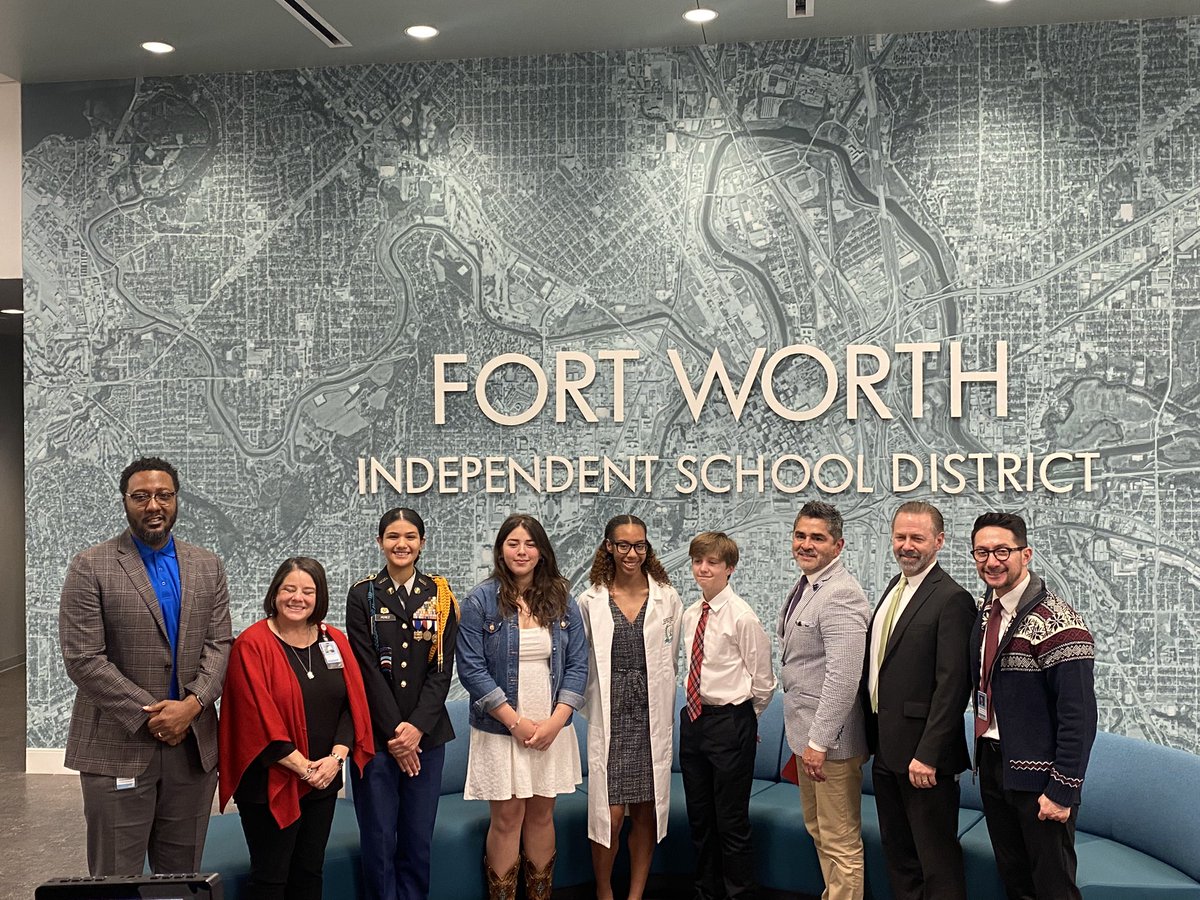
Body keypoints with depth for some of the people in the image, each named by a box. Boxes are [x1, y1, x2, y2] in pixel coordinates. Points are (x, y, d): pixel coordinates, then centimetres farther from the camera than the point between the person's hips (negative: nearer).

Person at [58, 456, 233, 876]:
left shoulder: (207, 567, 9)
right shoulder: (90, 567, -4)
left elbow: (219, 644, 4)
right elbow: (83, 659, -10)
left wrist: (192, 704, -13)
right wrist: (149, 716, -13)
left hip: (194, 744, 4)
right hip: (118, 747, -3)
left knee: (183, 876, 12)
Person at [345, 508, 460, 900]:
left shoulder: (440, 596, 5)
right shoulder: (363, 595, -1)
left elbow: (442, 668, 0)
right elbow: (367, 669, -6)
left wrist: (417, 727, -11)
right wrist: (394, 731, -11)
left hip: (426, 734, 2)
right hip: (375, 735, -2)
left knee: (419, 838, 7)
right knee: (379, 838, 2)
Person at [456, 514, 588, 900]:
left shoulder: (562, 600, 4)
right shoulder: (480, 600, -6)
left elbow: (577, 665, 3)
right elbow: (471, 669, -10)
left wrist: (555, 721, -9)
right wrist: (516, 722, -13)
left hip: (552, 729, 3)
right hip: (501, 729, -3)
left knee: (542, 814, 11)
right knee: (507, 818, 3)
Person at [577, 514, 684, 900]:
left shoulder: (668, 599, 2)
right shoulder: (590, 602, -1)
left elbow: (669, 662, 9)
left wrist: (665, 712, 9)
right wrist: (589, 707, 1)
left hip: (651, 716, 2)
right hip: (610, 717, -1)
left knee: (646, 810, 8)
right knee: (609, 813, -3)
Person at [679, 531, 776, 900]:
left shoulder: (742, 617, -15)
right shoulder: (689, 615, 6)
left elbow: (763, 681, -9)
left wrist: (742, 718, 3)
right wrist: (698, 706, 13)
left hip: (730, 723, -7)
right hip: (693, 718, 7)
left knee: (732, 823, 2)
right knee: (699, 818, 18)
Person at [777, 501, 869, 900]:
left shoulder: (840, 595, -21)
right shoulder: (803, 587, 11)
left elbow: (843, 677, -26)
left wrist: (819, 741, -25)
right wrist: (803, 736, 17)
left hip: (830, 738, -10)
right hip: (805, 731, 10)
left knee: (840, 843, 0)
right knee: (818, 831, 22)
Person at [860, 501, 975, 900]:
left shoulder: (952, 599, -16)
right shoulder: (894, 587, 12)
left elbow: (952, 685, -20)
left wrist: (927, 755, -22)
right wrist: (872, 739, 12)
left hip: (922, 757, -9)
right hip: (886, 750, 9)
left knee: (937, 862, 3)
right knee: (897, 853, 19)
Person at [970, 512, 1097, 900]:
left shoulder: (1057, 622, -20)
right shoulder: (987, 611, 5)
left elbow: (1079, 716, -20)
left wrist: (1063, 791, -20)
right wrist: (982, 757, 10)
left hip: (1038, 779, -7)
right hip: (992, 765, 7)